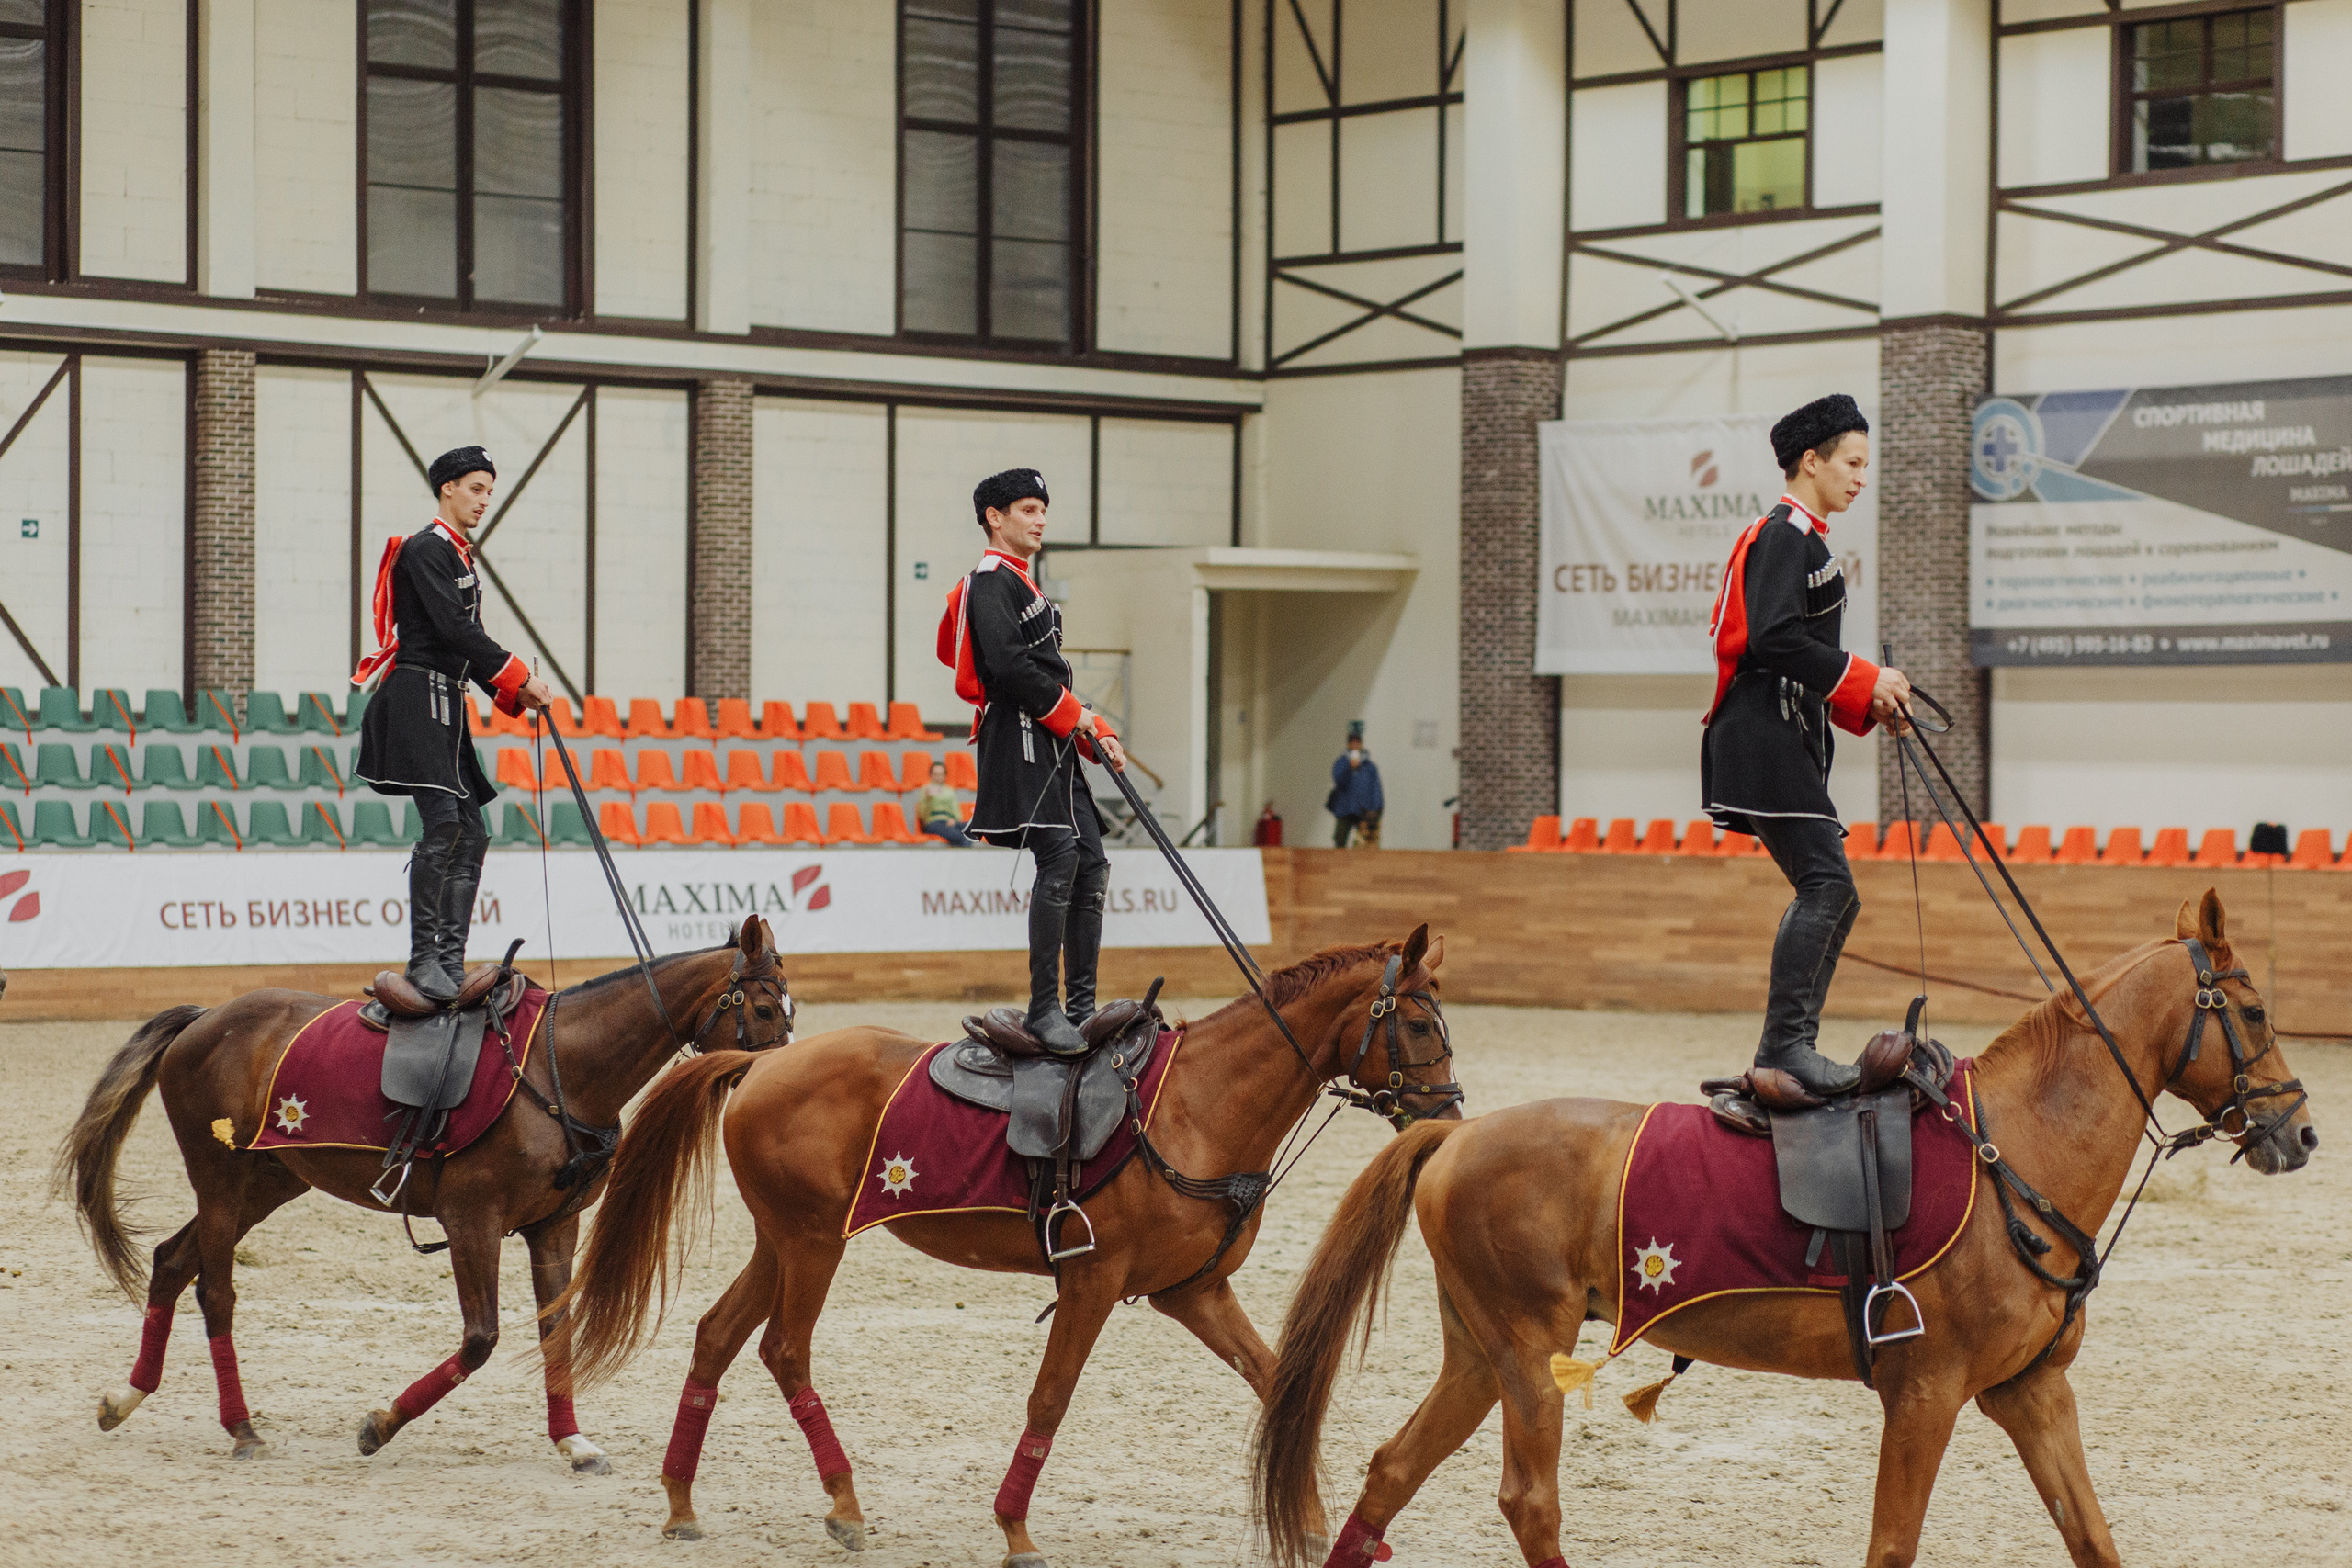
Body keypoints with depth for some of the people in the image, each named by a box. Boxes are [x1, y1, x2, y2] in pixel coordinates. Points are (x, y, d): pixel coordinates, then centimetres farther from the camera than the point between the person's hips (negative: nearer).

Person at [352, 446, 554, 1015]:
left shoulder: (461, 557, 21)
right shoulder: (424, 549, -9)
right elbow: (453, 628, -18)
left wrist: (513, 694, 11)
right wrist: (520, 678, -17)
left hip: (448, 704, 10)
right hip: (418, 697, -10)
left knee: (472, 833, 7)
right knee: (443, 823, -18)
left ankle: (451, 961, 8)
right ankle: (423, 961, -16)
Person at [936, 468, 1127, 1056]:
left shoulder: (1022, 585, 26)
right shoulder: (991, 580, -7)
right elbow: (1008, 666, -20)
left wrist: (1097, 735, 14)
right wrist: (1075, 716, -12)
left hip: (1052, 746, 11)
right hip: (1019, 740, -11)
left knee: (1091, 865, 6)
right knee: (1060, 857, -19)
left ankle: (1080, 1008, 8)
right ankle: (1045, 1011, -20)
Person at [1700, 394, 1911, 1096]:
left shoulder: (1802, 539, 23)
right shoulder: (1783, 536, -9)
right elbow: (1775, 639, -23)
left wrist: (1867, 703, 13)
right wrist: (1865, 678, -17)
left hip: (1787, 742, 11)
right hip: (1764, 741, -11)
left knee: (1825, 894, 10)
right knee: (1828, 885, -17)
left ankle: (1782, 1051, 11)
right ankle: (1787, 1044, -21)